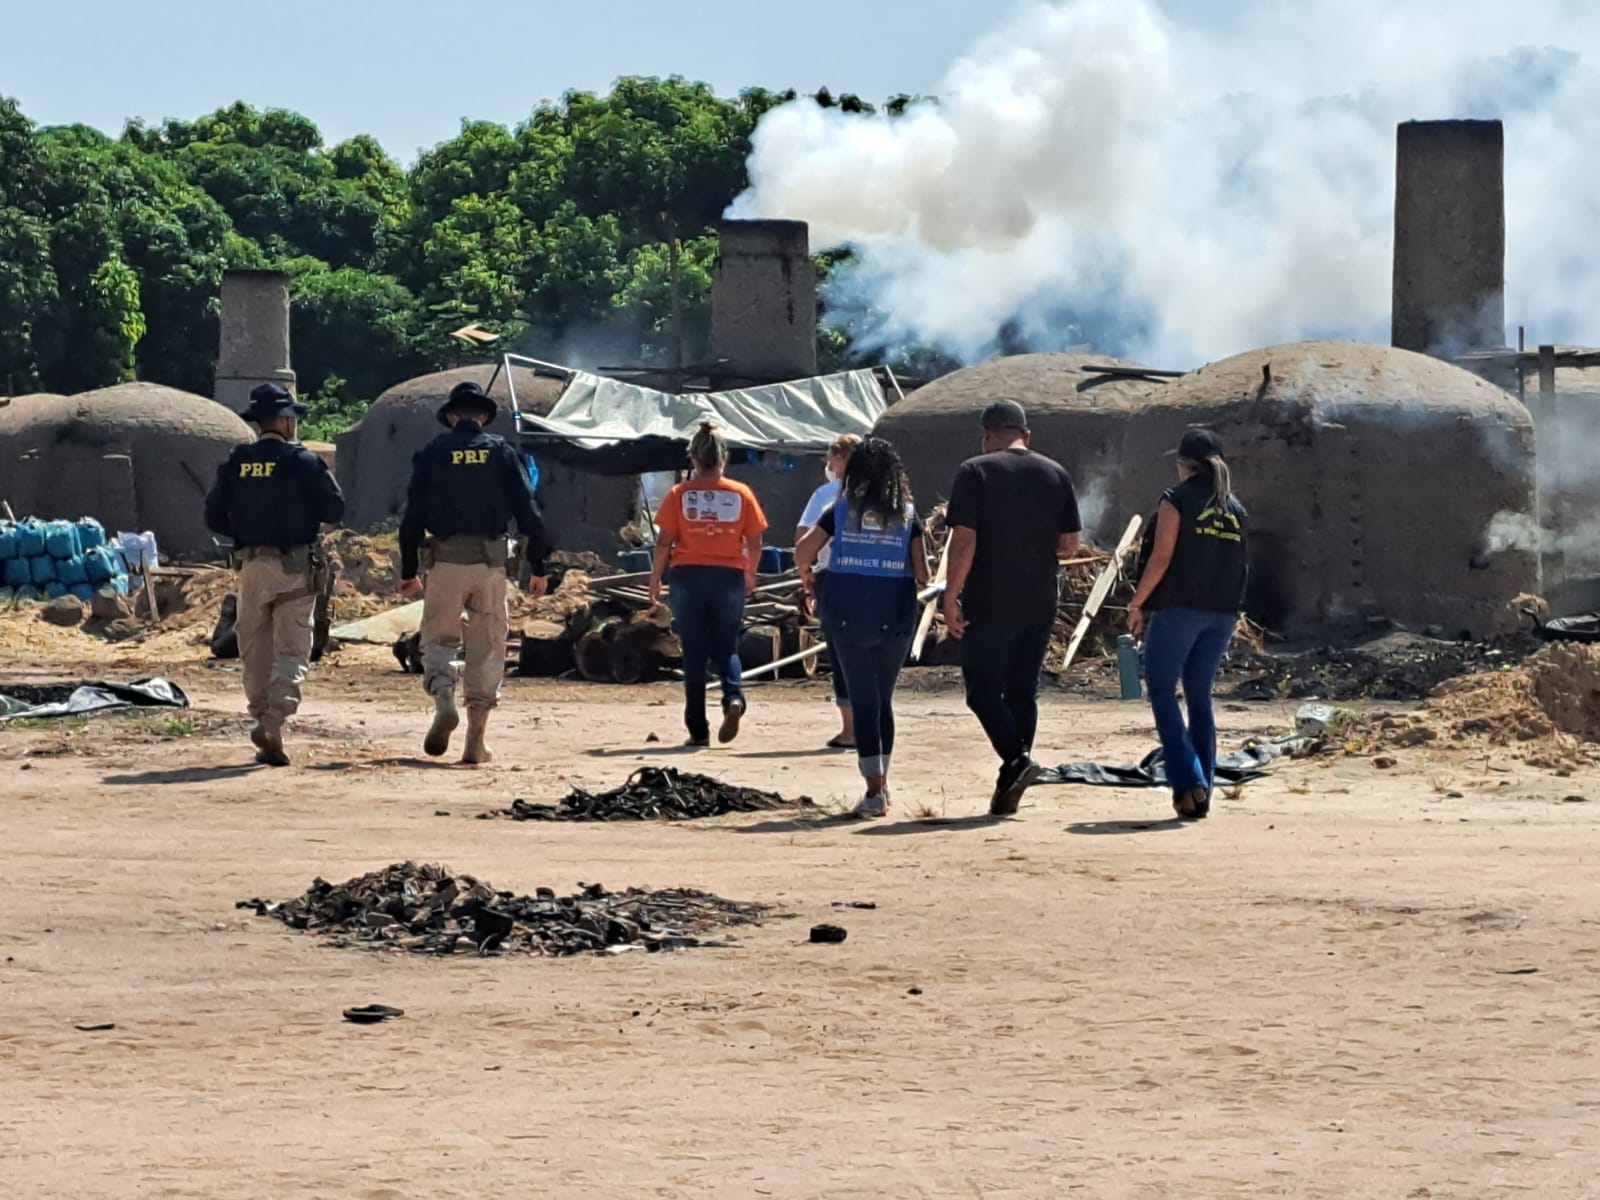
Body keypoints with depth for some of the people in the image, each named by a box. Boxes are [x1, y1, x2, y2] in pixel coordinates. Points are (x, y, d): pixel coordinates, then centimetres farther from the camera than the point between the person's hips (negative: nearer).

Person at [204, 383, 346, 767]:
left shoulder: (235, 463, 4)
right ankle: (272, 724, -20)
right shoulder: (302, 461, -7)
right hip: (295, 569, -3)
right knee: (291, 650, -4)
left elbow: (214, 518, 6)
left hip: (251, 566, 3)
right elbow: (334, 510, -5)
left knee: (255, 652, 11)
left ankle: (262, 718, 13)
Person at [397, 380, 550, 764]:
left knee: (438, 639, 8)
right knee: (487, 649, 7)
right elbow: (529, 514, 3)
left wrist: (408, 571, 8)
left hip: (445, 559, -1)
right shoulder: (502, 453, 7)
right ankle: (476, 741, 6)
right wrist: (538, 567, 8)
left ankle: (443, 701, -22)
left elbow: (413, 517, 1)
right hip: (491, 561, 1)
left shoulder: (432, 454, 4)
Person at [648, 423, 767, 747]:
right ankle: (734, 698, -16)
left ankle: (698, 730, 5)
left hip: (688, 577, -1)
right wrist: (750, 575, 21)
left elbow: (664, 542, -4)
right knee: (725, 649, 14)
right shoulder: (741, 494, 2)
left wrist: (655, 580, 8)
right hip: (729, 578, 1)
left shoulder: (680, 494, -2)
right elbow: (755, 543, 4)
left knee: (694, 655, 5)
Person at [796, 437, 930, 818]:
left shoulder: (841, 510, -1)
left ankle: (875, 790, -9)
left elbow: (802, 553, -7)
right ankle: (881, 783, 24)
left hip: (848, 617, -1)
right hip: (894, 620, 1)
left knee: (863, 701, 0)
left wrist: (808, 575, 14)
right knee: (883, 700, 16)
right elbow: (922, 573, -4)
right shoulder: (907, 515, 0)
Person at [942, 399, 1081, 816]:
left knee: (982, 688, 2)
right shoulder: (1056, 474, 6)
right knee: (1022, 691, 12)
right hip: (1039, 604, 5)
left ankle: (1016, 758, -20)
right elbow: (1069, 545, 7)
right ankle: (1009, 787, 11)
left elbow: (964, 541, -13)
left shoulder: (975, 472, -6)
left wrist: (951, 597, -9)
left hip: (989, 602, -4)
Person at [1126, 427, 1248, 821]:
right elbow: (1240, 566, 13)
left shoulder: (1176, 500, -6)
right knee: (1200, 698, 11)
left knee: (1162, 692, 1)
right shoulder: (1234, 509, 12)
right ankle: (1201, 796, 7)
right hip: (1222, 612, 6)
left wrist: (1137, 604, -4)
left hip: (1179, 608, -6)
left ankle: (1188, 782, -15)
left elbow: (1162, 557, -11)